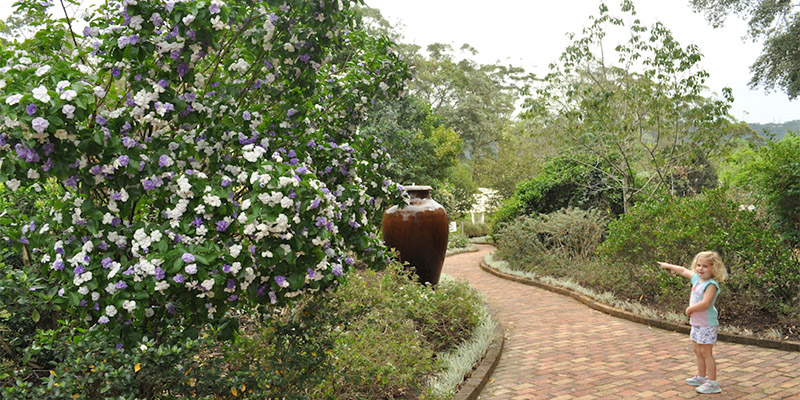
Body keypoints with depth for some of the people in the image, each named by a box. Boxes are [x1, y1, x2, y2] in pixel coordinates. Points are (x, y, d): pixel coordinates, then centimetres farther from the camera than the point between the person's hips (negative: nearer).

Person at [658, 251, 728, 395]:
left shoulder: (711, 285, -21)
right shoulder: (697, 278, 6)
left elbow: (705, 303, -31)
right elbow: (683, 271, 23)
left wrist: (690, 309, -17)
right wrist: (668, 266, 33)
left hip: (707, 324, -9)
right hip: (696, 323, 9)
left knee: (706, 352, -5)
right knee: (698, 351, 18)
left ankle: (712, 383, 2)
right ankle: (701, 377, 32)